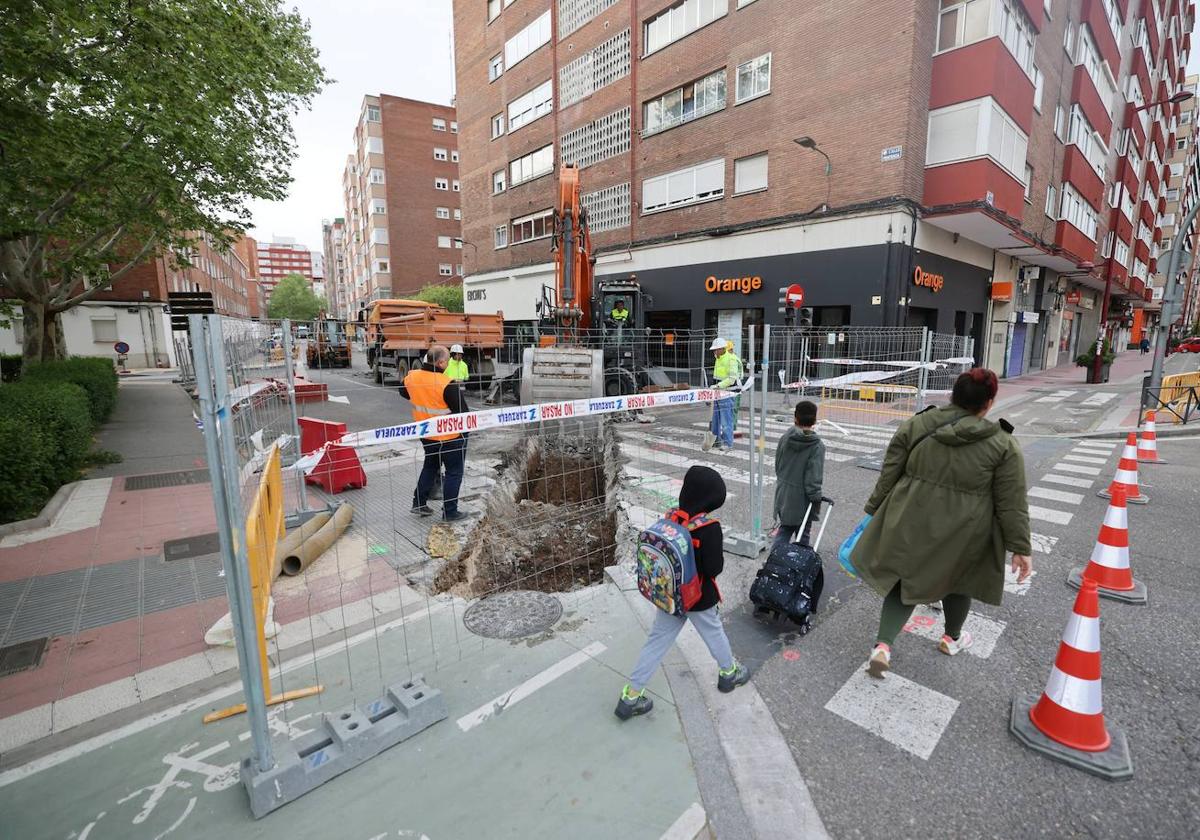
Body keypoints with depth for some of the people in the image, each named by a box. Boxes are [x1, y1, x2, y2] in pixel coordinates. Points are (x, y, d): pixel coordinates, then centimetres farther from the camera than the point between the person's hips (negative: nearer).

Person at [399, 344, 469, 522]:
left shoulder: (412, 376, -7)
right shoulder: (448, 384, -28)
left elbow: (403, 392, 16)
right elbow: (462, 411, -22)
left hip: (426, 435, 7)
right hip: (451, 436, -6)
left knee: (430, 466, 27)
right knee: (454, 473, 9)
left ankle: (419, 502, 31)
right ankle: (450, 512, 15)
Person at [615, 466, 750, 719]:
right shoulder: (710, 529, -26)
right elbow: (714, 568, -21)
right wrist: (719, 553, -2)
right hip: (698, 598, -4)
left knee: (657, 641, 14)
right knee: (714, 634, 24)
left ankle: (631, 696, 17)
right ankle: (729, 673, 51)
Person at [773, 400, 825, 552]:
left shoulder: (785, 437, -3)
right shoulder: (817, 445, -17)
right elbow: (814, 477, -18)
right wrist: (816, 499, -9)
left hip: (783, 494, 4)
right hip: (802, 498, -4)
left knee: (785, 529, 17)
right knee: (803, 533, 13)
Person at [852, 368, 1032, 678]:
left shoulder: (914, 426, -5)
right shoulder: (1003, 444, -9)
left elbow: (889, 475, -1)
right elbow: (1011, 503, -6)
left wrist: (874, 510, 9)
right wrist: (1020, 548, 2)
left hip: (910, 525, 1)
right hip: (962, 534, -1)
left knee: (905, 580, 14)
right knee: (959, 578, 25)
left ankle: (883, 645, 2)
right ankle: (952, 637, 45)